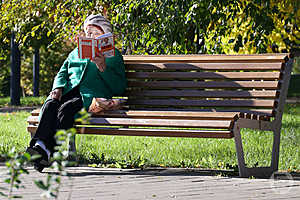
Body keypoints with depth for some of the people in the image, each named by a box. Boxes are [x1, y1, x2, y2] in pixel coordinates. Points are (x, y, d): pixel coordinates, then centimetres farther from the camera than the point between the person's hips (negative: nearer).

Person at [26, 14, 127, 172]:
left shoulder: (113, 55, 19)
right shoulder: (76, 52, 33)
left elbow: (119, 88, 7)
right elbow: (62, 73, 25)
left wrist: (103, 68, -7)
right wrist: (58, 88, 1)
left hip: (91, 96, -4)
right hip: (68, 91, 4)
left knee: (66, 108, -36)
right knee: (50, 105, -31)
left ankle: (49, 151, -48)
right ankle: (40, 145, -49)